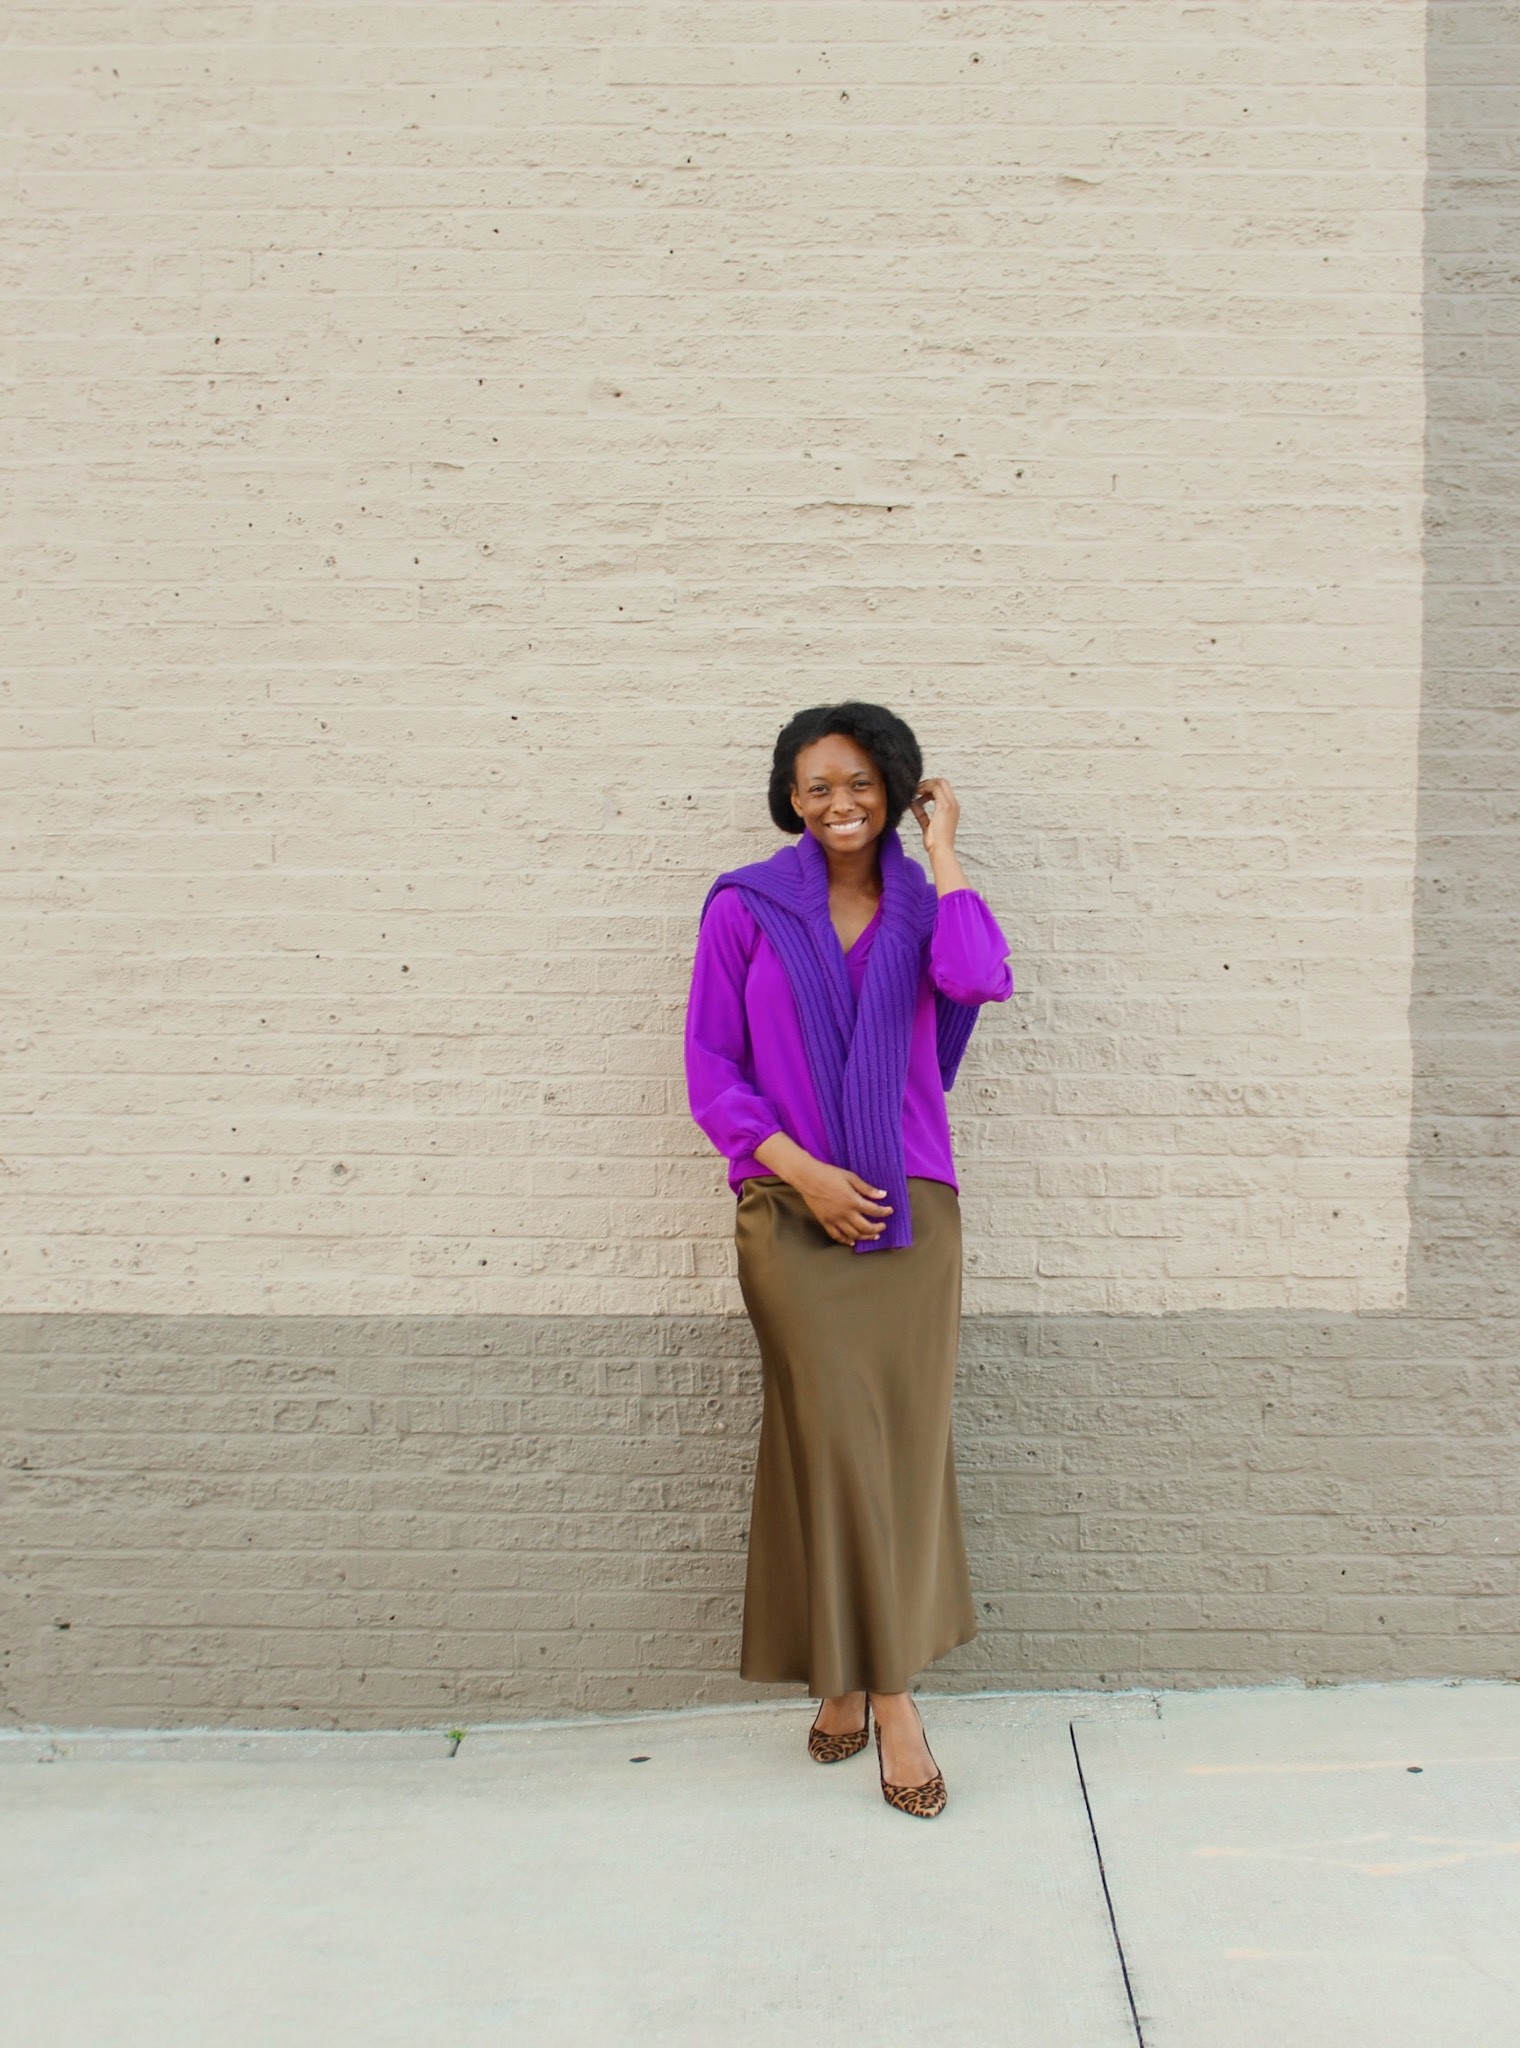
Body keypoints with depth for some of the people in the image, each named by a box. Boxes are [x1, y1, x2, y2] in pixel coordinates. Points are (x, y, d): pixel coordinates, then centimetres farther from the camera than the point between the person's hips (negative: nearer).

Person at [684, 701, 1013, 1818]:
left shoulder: (920, 904, 8)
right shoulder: (746, 908, 3)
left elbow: (980, 980, -16)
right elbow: (712, 1068, 1)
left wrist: (943, 846, -5)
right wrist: (801, 1169, -10)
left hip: (911, 1204, 2)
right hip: (795, 1210, -2)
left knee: (904, 1439, 3)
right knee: (838, 1432, -6)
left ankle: (853, 1675, 19)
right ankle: (884, 1690, 7)